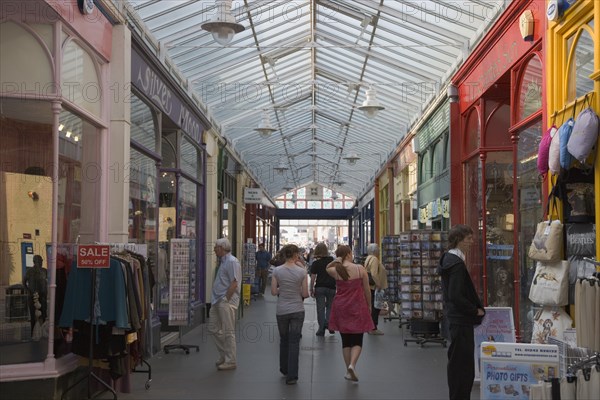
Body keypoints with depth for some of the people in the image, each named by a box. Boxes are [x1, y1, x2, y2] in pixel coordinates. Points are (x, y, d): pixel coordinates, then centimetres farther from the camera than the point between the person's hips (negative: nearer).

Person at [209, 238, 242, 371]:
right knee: (214, 329, 14)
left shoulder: (232, 262, -14)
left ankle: (230, 361, 4)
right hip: (218, 302, 10)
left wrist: (225, 299, -19)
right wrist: (216, 300, 16)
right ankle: (224, 356, 25)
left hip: (226, 302, -10)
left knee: (228, 332, -3)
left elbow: (234, 283, -20)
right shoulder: (223, 261, 17)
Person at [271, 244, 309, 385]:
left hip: (281, 310, 2)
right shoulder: (301, 272, -10)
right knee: (294, 342, 3)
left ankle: (284, 369, 35)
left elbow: (273, 291, -5)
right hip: (297, 310, -2)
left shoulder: (277, 271, -6)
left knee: (284, 340, 20)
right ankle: (291, 376, 1)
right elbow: (305, 293, -7)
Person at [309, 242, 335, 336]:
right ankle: (328, 322, -8)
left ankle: (321, 329, 3)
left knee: (320, 308, 3)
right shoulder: (332, 260, 2)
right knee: (330, 306, 14)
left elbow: (313, 277, -5)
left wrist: (311, 290, 2)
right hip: (331, 287, 2)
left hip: (320, 287, -2)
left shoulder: (316, 263, -4)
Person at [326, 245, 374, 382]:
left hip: (341, 308, 2)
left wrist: (335, 262, 1)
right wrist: (369, 305, 13)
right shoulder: (360, 269, -8)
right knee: (357, 341, 5)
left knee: (345, 341, 13)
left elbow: (327, 268, 20)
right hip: (358, 308, -2)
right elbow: (367, 290, -1)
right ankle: (352, 365, -18)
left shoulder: (335, 271, -5)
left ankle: (348, 371, 16)